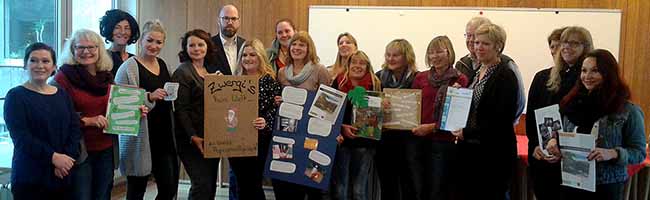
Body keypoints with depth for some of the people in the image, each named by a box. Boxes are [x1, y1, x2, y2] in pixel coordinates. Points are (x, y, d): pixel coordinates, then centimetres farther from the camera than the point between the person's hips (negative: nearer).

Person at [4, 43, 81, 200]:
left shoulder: (62, 95, 11)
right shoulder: (16, 96, -3)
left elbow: (75, 129, 3)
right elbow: (20, 136, -14)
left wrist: (66, 158, -12)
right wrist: (53, 157, -21)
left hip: (62, 176, 4)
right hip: (30, 178, -4)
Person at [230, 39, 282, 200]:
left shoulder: (270, 80, -4)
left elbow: (275, 108, -12)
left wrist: (265, 122, -29)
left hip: (259, 139, -4)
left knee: (254, 184, 1)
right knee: (241, 185, 11)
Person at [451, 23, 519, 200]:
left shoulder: (505, 76, -12)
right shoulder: (478, 72, 14)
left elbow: (502, 119, -19)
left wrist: (467, 132, -16)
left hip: (493, 154, -8)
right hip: (469, 150, 8)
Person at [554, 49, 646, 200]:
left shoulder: (628, 111, -8)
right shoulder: (572, 104, 3)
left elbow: (639, 153, -5)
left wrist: (613, 154, -22)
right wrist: (555, 143, -6)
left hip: (607, 187, -3)